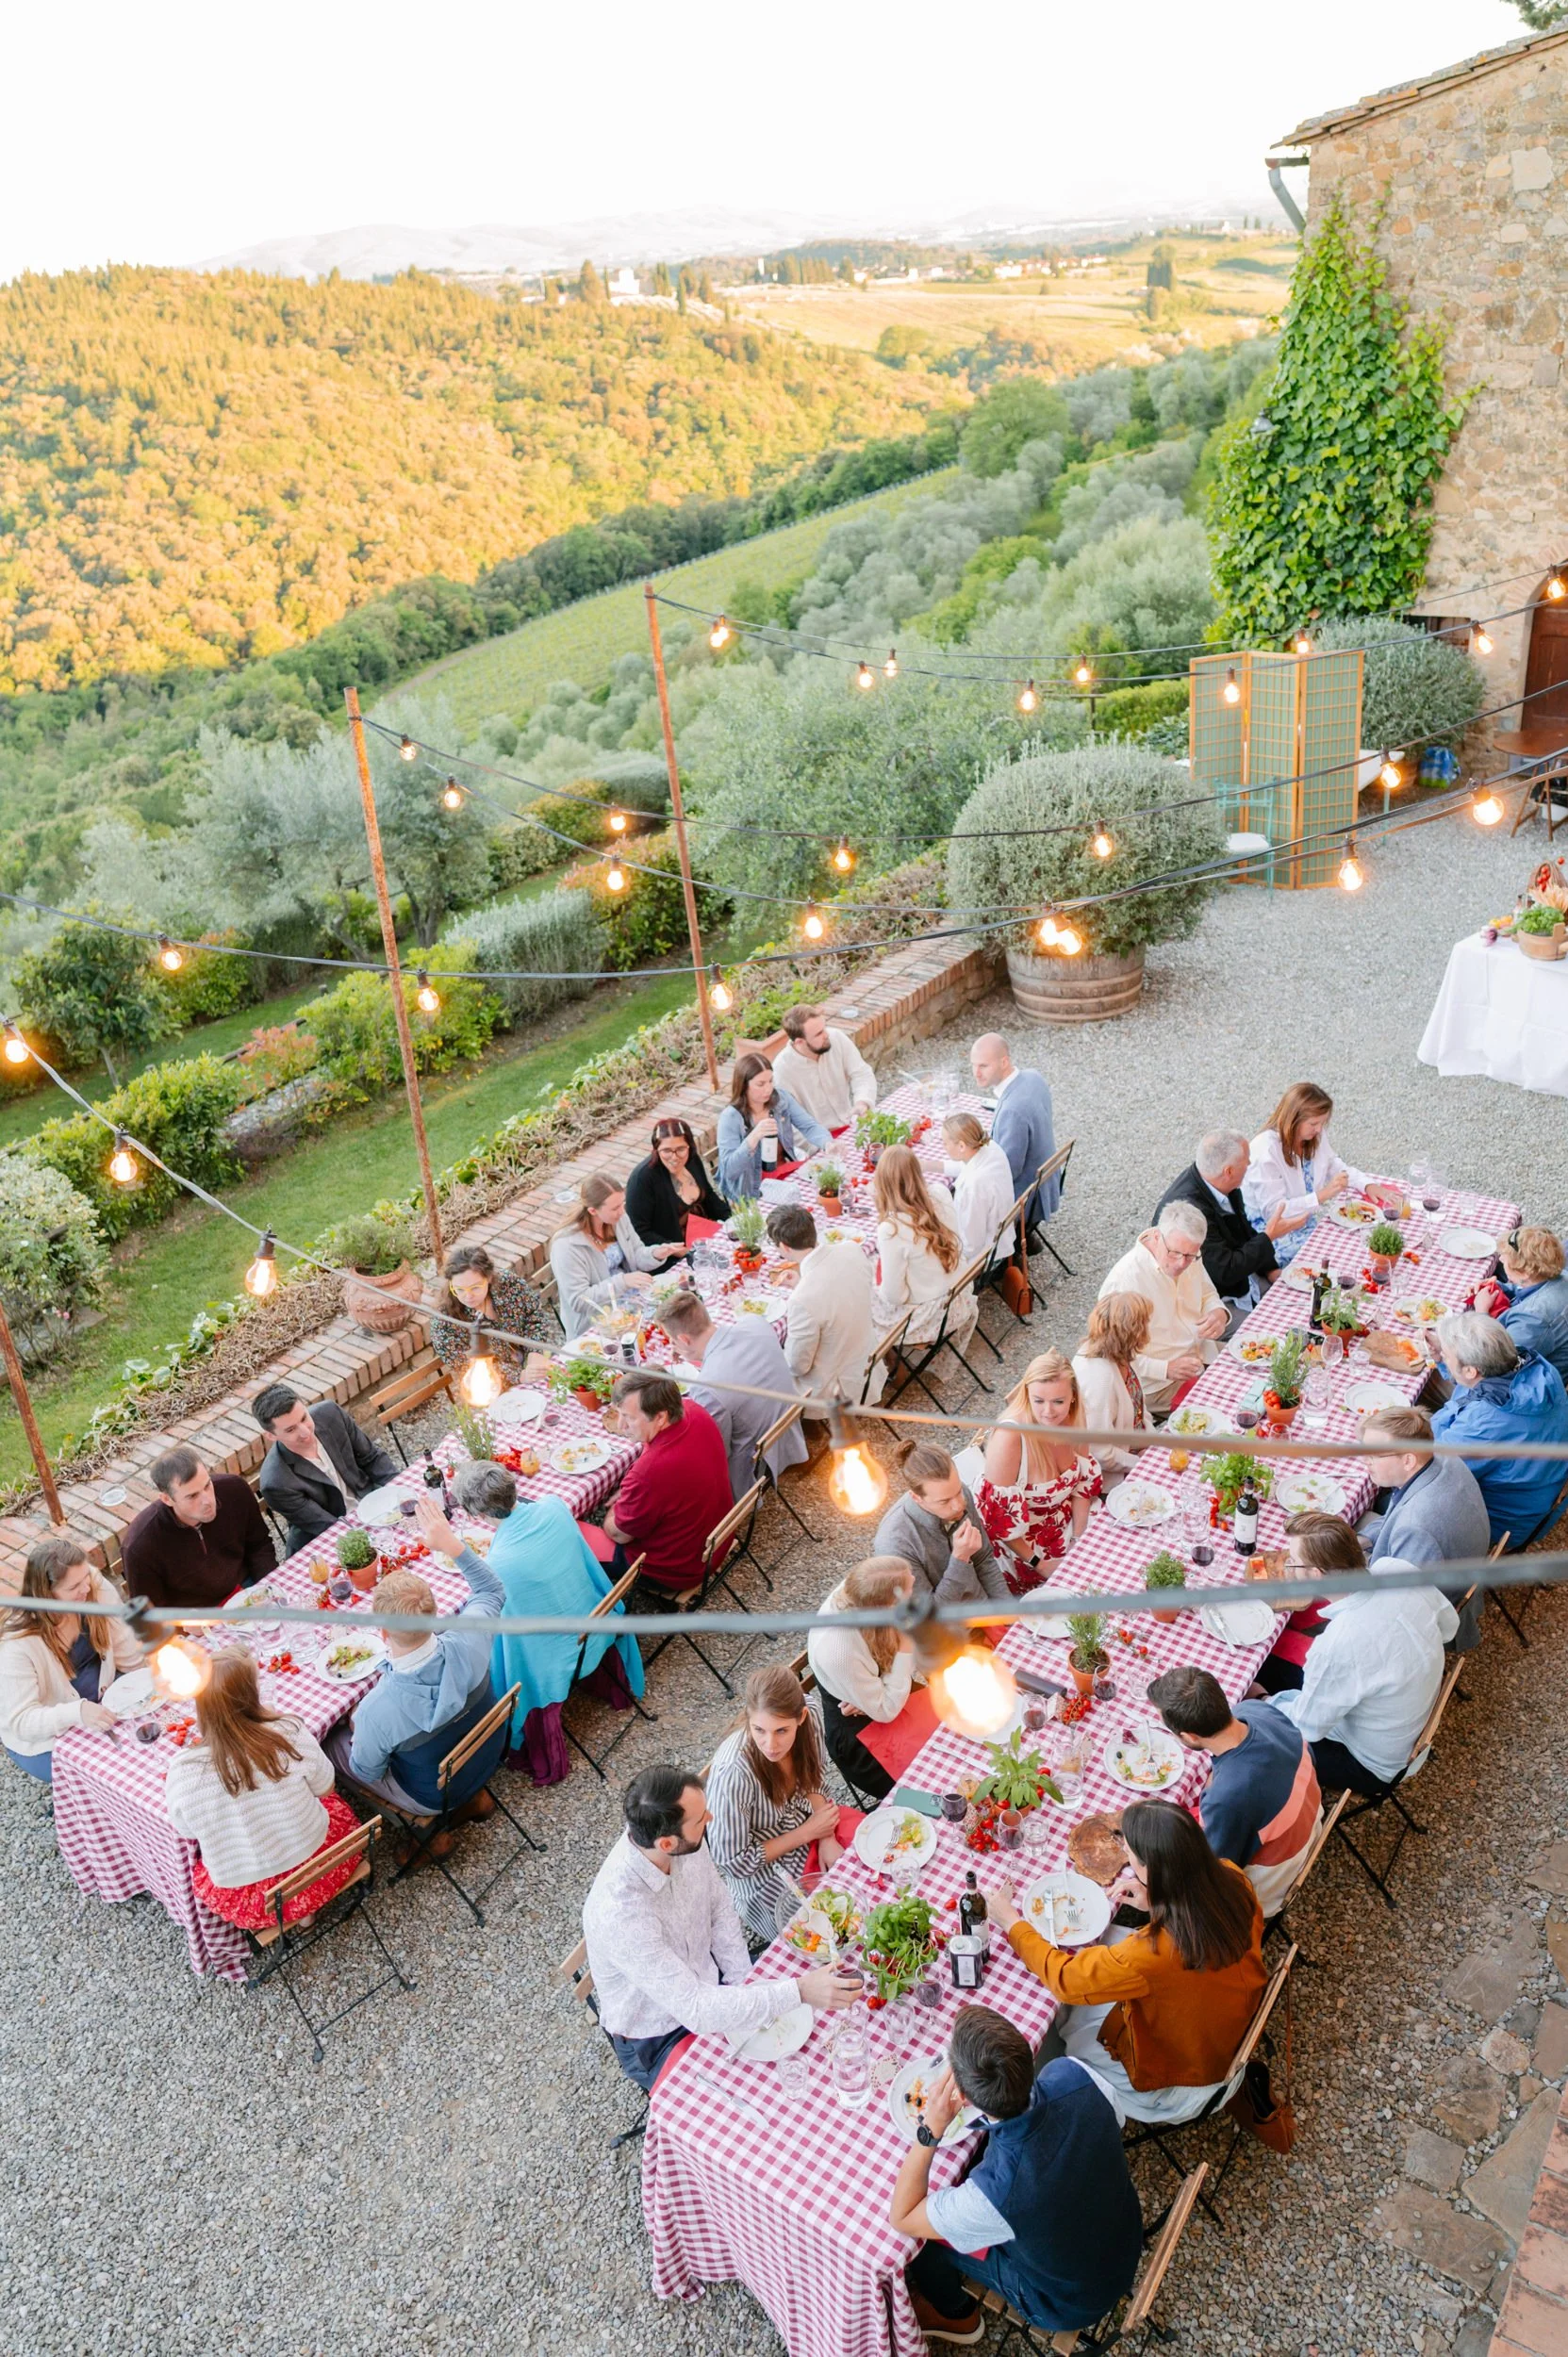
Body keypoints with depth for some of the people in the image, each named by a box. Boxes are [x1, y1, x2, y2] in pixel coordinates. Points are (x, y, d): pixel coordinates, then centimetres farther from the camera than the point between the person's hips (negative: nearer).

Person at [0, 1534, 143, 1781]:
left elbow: (126, 1658, -6)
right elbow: (22, 1721, -29)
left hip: (101, 1699, 5)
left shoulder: (96, 1587, -17)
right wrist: (76, 1713, -43)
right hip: (44, 1735, -5)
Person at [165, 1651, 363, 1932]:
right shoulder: (290, 1734, -22)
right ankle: (306, 1910, 27)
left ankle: (268, 1922, 25)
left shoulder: (183, 1772, -22)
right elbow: (325, 1789, -4)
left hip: (246, 1900, 1)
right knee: (336, 1805, 30)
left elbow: (188, 1834, -2)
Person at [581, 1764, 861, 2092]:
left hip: (706, 1977, 6)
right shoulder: (618, 1913, -40)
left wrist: (745, 1984, -9)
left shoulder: (686, 1842, -19)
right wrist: (798, 1992, -41)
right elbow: (695, 2009, -38)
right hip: (659, 2040, -6)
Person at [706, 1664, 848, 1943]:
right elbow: (734, 1863, -21)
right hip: (762, 1872, -5)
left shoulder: (807, 1716, -21)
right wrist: (809, 1832, -17)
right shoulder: (732, 1773, -36)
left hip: (807, 1829, 5)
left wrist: (827, 1840, -14)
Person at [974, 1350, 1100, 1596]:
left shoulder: (1071, 1418, -14)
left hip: (1062, 1519, 6)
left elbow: (1083, 1482, 0)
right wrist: (1037, 1563, -17)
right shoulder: (1009, 1437, -34)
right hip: (1018, 1540, -6)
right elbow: (1002, 1515, -25)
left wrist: (1080, 1540, -8)